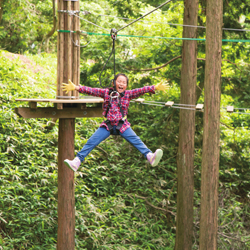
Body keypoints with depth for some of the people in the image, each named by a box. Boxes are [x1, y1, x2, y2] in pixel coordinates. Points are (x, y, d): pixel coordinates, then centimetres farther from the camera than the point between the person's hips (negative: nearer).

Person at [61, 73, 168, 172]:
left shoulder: (128, 94, 6)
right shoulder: (106, 92, 6)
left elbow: (141, 90, -3)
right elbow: (91, 90, 0)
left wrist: (155, 88, -13)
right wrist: (76, 88, -9)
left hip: (122, 125, 0)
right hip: (107, 125, 0)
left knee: (136, 140, -18)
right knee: (91, 142, -9)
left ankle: (150, 156, -30)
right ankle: (76, 161, -12)